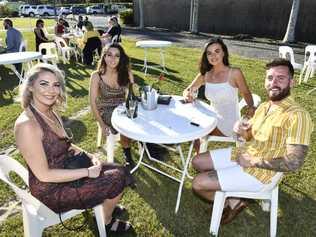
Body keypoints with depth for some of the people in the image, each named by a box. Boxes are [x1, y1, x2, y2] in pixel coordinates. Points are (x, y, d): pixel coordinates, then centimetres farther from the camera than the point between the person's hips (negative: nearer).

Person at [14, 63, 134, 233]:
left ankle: (105, 206, 35)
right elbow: (44, 175, -26)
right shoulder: (26, 124, -29)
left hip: (65, 169, 8)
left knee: (120, 171, 7)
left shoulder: (51, 112, -2)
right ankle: (106, 221, 24)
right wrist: (87, 172, -22)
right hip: (51, 190, -8)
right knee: (117, 180, -6)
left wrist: (89, 156, -5)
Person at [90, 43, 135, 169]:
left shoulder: (126, 73, -3)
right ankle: (127, 153, -2)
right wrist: (102, 125, -12)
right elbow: (93, 103, -9)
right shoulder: (97, 76, -10)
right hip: (106, 112, -2)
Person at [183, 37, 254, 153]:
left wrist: (251, 107, -22)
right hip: (214, 119, 5)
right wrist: (188, 96, -18)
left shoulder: (234, 73, -13)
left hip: (228, 123, -5)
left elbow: (246, 94, -1)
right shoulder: (205, 75, -1)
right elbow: (187, 91, 7)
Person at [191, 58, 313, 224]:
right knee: (197, 162, 11)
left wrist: (252, 161, -18)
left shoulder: (297, 115, -21)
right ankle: (233, 199, 14)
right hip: (242, 154, 9)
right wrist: (241, 131, -9)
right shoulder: (264, 106, 6)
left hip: (260, 171, -8)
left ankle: (232, 203, 14)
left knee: (198, 184, -14)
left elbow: (293, 163, -25)